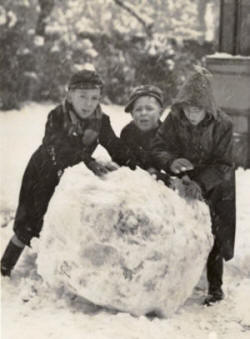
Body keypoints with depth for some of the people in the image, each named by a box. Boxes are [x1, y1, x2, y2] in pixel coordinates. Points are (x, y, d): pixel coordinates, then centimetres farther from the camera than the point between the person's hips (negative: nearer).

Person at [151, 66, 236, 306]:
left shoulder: (222, 125, -21)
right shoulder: (174, 120, -14)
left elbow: (223, 165, -21)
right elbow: (158, 148, -15)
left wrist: (201, 183, -37)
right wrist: (171, 162, -38)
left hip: (214, 189, -2)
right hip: (182, 186, 2)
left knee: (214, 238, 3)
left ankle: (215, 287, 18)